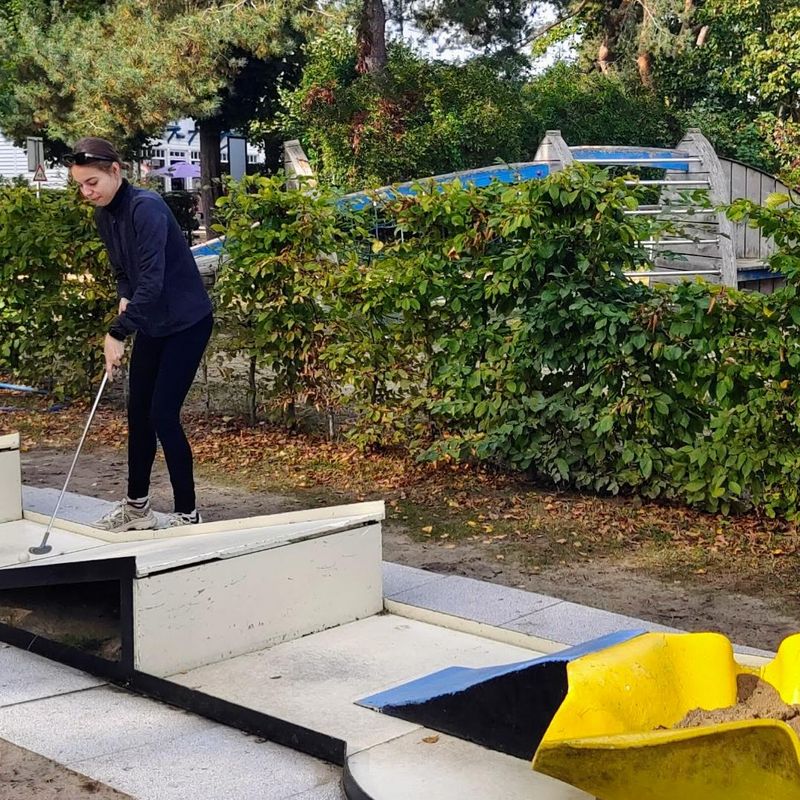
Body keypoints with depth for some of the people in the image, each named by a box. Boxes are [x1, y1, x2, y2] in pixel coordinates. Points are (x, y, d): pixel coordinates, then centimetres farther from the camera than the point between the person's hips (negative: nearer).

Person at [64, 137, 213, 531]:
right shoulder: (104, 215, 3)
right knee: (138, 411, 10)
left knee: (163, 414, -10)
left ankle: (187, 513, 1)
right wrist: (125, 300, -5)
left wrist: (118, 332, -31)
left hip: (186, 322, -8)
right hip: (151, 324, 8)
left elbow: (152, 280, -30)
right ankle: (137, 505, 23)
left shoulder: (146, 207, -23)